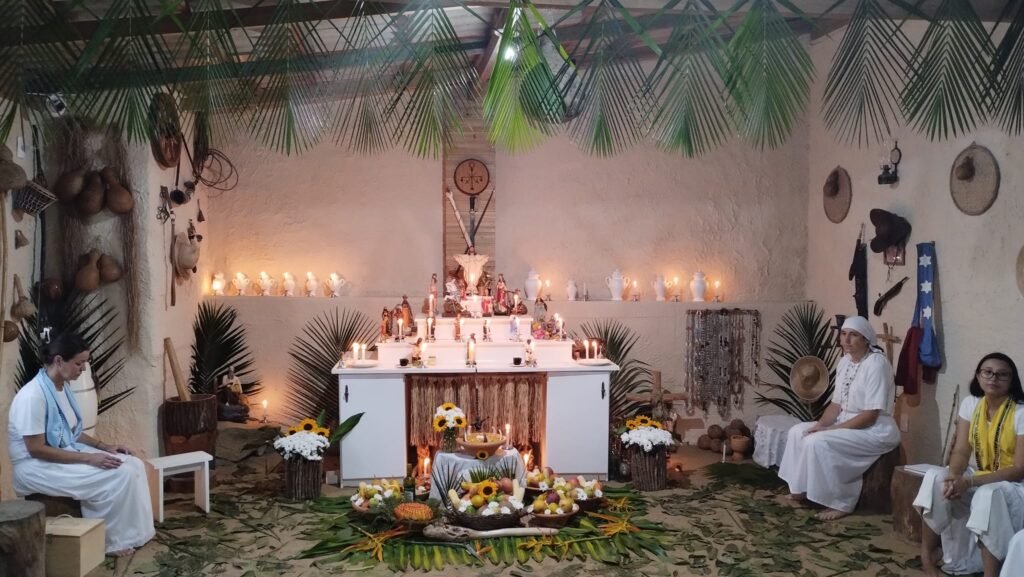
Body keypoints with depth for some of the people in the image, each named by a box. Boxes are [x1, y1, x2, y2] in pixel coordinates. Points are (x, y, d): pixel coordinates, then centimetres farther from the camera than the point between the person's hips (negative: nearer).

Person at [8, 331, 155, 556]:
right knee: (119, 476, -22)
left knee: (133, 465, -6)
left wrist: (105, 446, 1)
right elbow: (36, 449, -25)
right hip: (37, 467, -9)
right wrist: (88, 458, -26)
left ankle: (133, 532, 3)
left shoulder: (63, 387, 5)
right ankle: (112, 541, -4)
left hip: (66, 452, 9)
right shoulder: (33, 396, -24)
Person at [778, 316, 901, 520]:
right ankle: (802, 488, 11)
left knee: (818, 442, -26)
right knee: (798, 431, 1)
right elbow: (836, 403, 10)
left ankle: (840, 503, -13)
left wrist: (829, 429, -23)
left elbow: (870, 416, -23)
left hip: (876, 431, -9)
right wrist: (820, 425, -9)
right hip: (848, 423, 9)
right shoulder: (845, 362, 7)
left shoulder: (876, 364, -20)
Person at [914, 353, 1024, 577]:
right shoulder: (970, 404, -1)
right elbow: (961, 451, -2)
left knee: (988, 496, -37)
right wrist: (954, 475, -26)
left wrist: (969, 481, -29)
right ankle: (928, 554, -11)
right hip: (978, 477, 5)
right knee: (936, 478, -21)